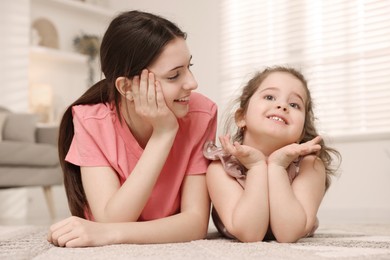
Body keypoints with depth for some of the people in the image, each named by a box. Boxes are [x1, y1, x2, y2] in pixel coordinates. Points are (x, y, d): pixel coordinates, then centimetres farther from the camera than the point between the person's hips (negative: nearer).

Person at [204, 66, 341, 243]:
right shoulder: (220, 168, -26)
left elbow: (289, 235, -36)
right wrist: (257, 166, -37)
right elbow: (248, 234, -35)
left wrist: (277, 166, -39)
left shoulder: (310, 165, -26)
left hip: (292, 246, 1)